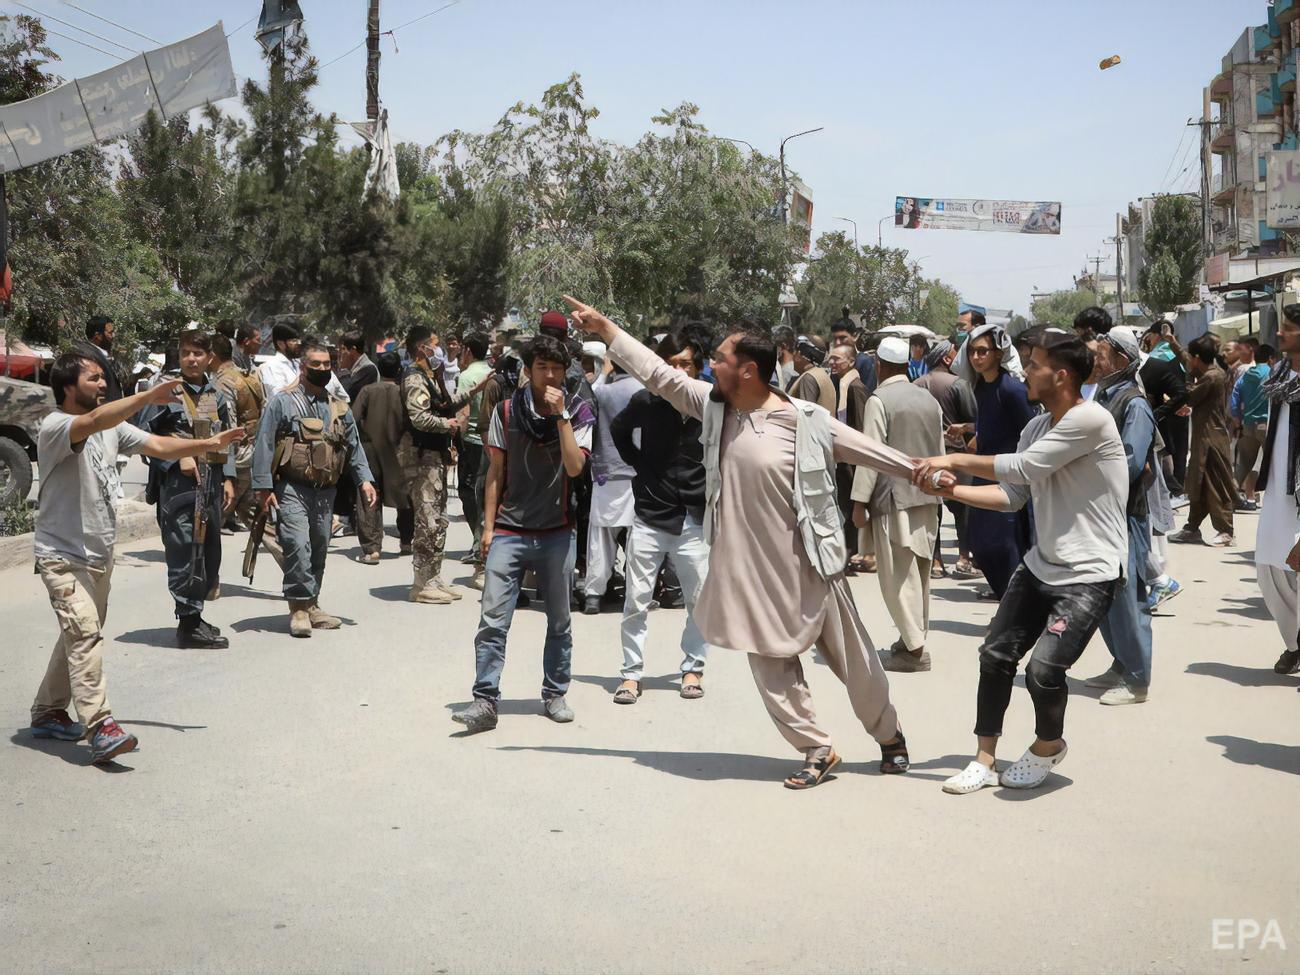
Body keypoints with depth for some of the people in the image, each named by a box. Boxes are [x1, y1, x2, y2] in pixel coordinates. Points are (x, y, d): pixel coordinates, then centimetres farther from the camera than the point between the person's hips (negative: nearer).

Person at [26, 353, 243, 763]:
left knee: (81, 635, 17)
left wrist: (210, 444, -12)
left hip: (100, 554, 9)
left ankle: (48, 713, 33)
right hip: (62, 556, -9)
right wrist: (149, 397, -45)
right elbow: (94, 421, -38)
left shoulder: (112, 428, 8)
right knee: (84, 633, -19)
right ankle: (99, 727, -22)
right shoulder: (55, 427, -17)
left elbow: (159, 446, 2)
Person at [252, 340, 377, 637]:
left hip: (326, 490, 5)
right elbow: (264, 445, -6)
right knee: (298, 545, -17)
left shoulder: (339, 407, 14)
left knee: (319, 548, 10)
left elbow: (353, 446, 16)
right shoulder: (282, 402, -3)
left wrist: (365, 480, 4)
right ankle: (299, 609, -9)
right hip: (292, 489, -5)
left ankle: (311, 606, 21)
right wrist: (263, 486, -11)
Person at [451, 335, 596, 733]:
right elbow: (496, 471, 8)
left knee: (559, 621, 10)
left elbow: (574, 467, -13)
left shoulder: (579, 412, 0)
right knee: (493, 620, -7)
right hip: (509, 531, 0)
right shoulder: (506, 411, 3)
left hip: (556, 532, 0)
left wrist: (561, 415, -17)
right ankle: (485, 702, -3)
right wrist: (488, 525, 4)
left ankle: (554, 694, 24)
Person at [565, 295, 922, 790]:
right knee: (771, 668, 5)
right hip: (750, 568, 4)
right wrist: (603, 327, 4)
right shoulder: (713, 405, -2)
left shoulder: (808, 420, -13)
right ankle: (816, 750, 21)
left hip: (809, 564, -3)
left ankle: (890, 735, 34)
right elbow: (658, 373, 3)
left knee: (853, 660, 11)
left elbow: (871, 450, -4)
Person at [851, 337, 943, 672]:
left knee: (898, 575, -4)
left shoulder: (879, 400, -11)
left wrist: (859, 501, -11)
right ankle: (914, 637, 23)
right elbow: (940, 450, 14)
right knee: (918, 572, 14)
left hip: (894, 497, -7)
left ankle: (914, 648, -6)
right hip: (927, 497, 7)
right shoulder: (929, 399, 9)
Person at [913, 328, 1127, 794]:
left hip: (1089, 575, -8)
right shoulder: (1037, 426, 7)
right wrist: (950, 490, -5)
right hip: (1040, 565, 8)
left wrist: (954, 459, -12)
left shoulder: (1090, 419, -19)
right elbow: (1012, 495, 8)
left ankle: (1048, 746, 15)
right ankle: (985, 760, 20)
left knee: (1044, 668, -17)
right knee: (995, 655, 5)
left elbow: (1022, 468, -21)